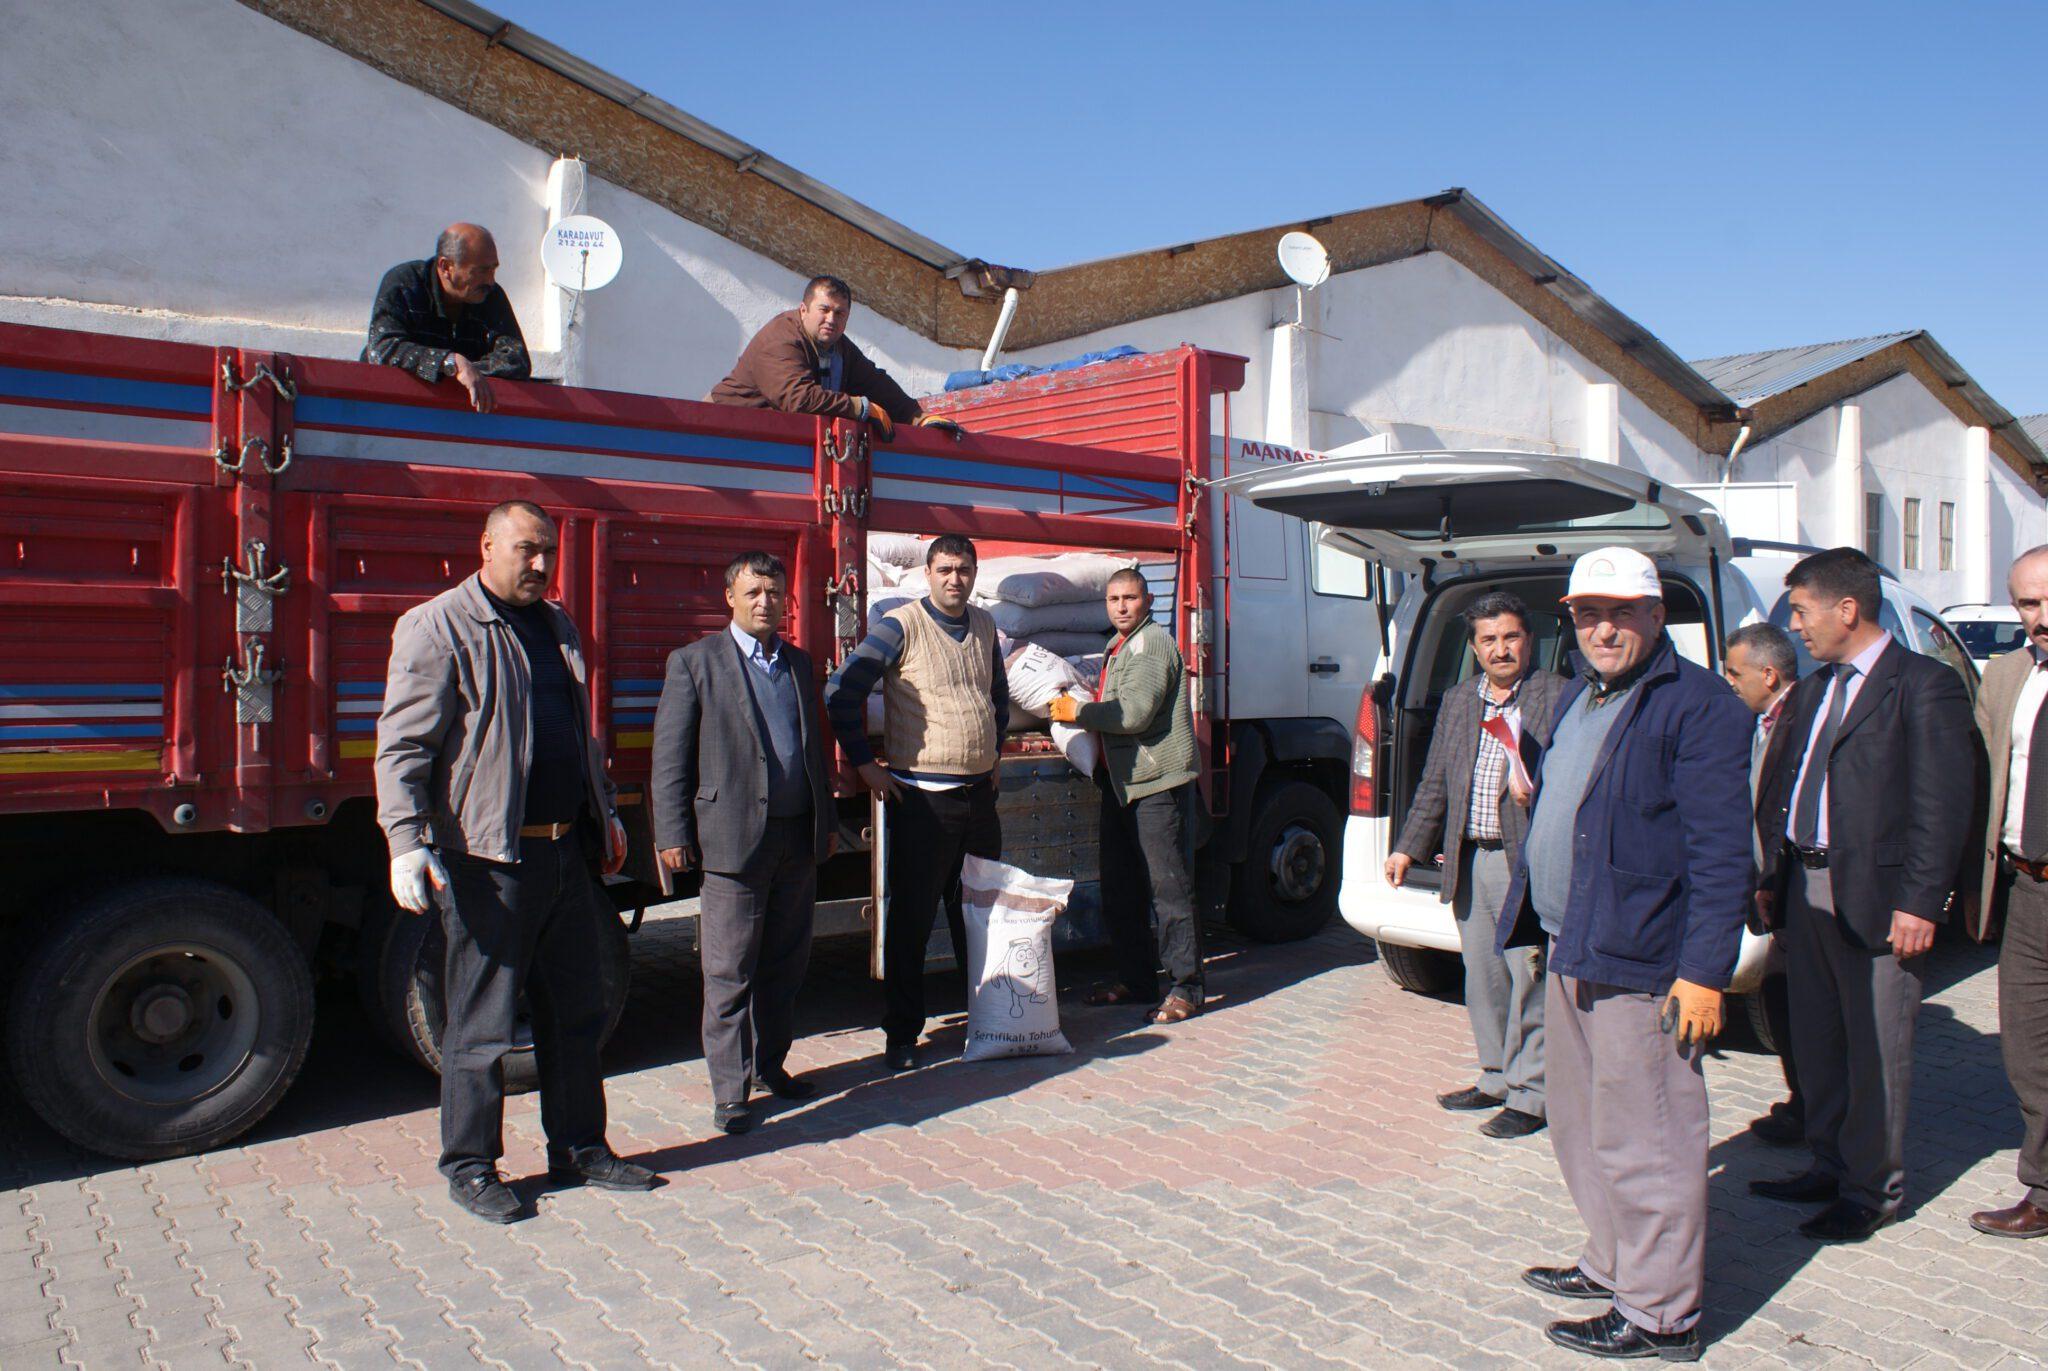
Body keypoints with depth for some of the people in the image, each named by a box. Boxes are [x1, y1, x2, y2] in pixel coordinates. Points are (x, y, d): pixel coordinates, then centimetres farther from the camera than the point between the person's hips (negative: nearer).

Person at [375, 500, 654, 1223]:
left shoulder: (557, 626, 16)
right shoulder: (437, 626, -6)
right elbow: (402, 745, -11)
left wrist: (604, 813, 26)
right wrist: (408, 843, -20)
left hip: (565, 852, 7)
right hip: (487, 859, -7)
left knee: (576, 1012, 14)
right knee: (482, 1023, 4)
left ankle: (579, 1149, 28)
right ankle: (470, 1166, 20)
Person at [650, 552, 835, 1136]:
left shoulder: (799, 662, 14)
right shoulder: (695, 662, -2)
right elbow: (669, 755, -4)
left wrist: (826, 819, 18)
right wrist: (672, 835, -9)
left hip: (799, 837, 6)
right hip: (734, 839, -5)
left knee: (785, 963, 14)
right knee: (729, 974, 1)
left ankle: (769, 1064, 29)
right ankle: (730, 1092, 10)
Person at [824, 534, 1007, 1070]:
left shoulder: (983, 626, 9)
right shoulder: (902, 625, -10)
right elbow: (841, 692, -14)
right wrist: (866, 765, -12)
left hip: (979, 794, 6)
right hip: (922, 798, -6)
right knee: (912, 919, 2)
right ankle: (901, 1035, 13)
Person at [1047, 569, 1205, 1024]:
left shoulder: (1153, 644, -12)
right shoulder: (1118, 647, 19)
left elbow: (1135, 713, -21)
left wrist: (1077, 711, -11)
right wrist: (1094, 697, 12)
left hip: (1158, 782, -10)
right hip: (1121, 782, 10)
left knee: (1168, 885, -6)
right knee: (1121, 889, 13)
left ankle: (1185, 987, 1)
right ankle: (1135, 980, 23)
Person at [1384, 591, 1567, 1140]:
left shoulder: (1556, 696, -3)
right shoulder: (1457, 701, 15)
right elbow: (1434, 783, 17)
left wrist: (1537, 787, -27)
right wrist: (1409, 847, 13)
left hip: (1527, 862, -6)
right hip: (1469, 862, 6)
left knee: (1528, 978, -2)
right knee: (1484, 979, 14)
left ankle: (1529, 1095, 9)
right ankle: (1497, 1078, 28)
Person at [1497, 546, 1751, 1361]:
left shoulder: (1698, 705, -13)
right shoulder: (1577, 700, 15)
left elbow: (1721, 855, -16)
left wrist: (1704, 972, -19)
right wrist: (1544, 925, 20)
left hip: (1639, 966, -9)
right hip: (1574, 955, 9)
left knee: (1641, 1142, 1)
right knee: (1582, 1129, 20)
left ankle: (1660, 1316, 16)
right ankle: (1614, 1266, 38)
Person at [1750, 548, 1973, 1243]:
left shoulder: (1925, 685, -8)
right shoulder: (1811, 693, 15)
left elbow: (1944, 806, -13)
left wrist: (1919, 903, -17)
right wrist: (1771, 877, 11)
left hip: (1877, 898, -7)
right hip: (1805, 889, 8)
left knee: (1876, 1049, 4)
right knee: (1816, 1041, 15)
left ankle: (1873, 1190, 17)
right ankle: (1830, 1166, 30)